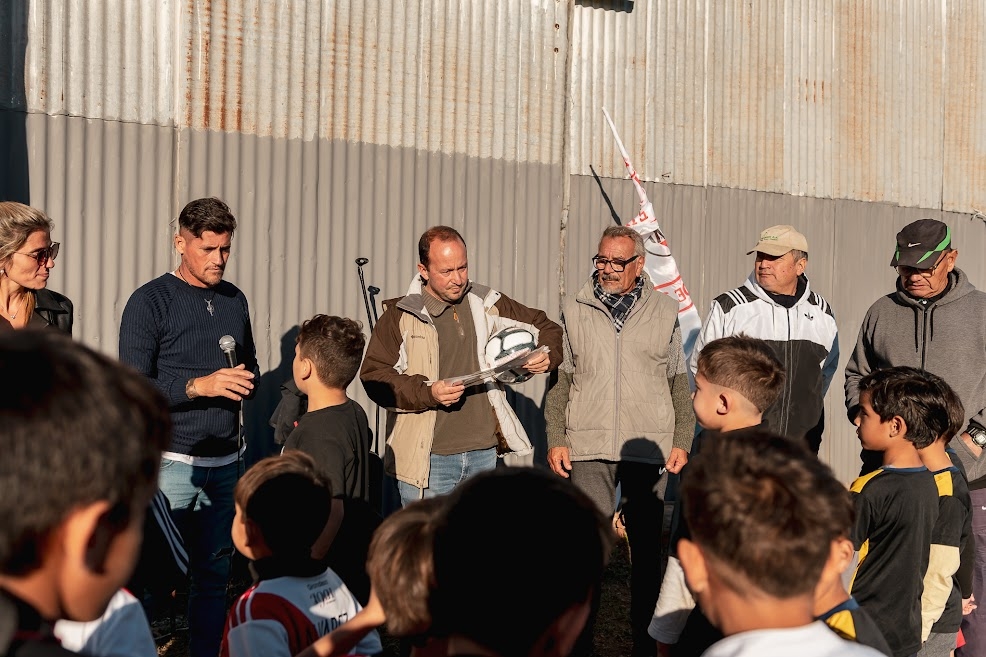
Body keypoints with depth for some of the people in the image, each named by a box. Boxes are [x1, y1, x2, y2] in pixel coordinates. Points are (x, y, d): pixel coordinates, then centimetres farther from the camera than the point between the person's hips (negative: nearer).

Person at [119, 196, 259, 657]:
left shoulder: (234, 300, 13)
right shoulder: (150, 302, -5)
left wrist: (245, 381, 1)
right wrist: (199, 385, -20)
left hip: (225, 461, 5)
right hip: (172, 462, -5)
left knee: (215, 574, 8)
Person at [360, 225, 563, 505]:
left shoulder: (488, 305, 11)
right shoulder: (400, 316, 0)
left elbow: (544, 327, 21)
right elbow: (374, 377, -5)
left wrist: (547, 355, -2)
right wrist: (428, 392, -17)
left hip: (484, 453, 4)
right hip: (428, 458, -3)